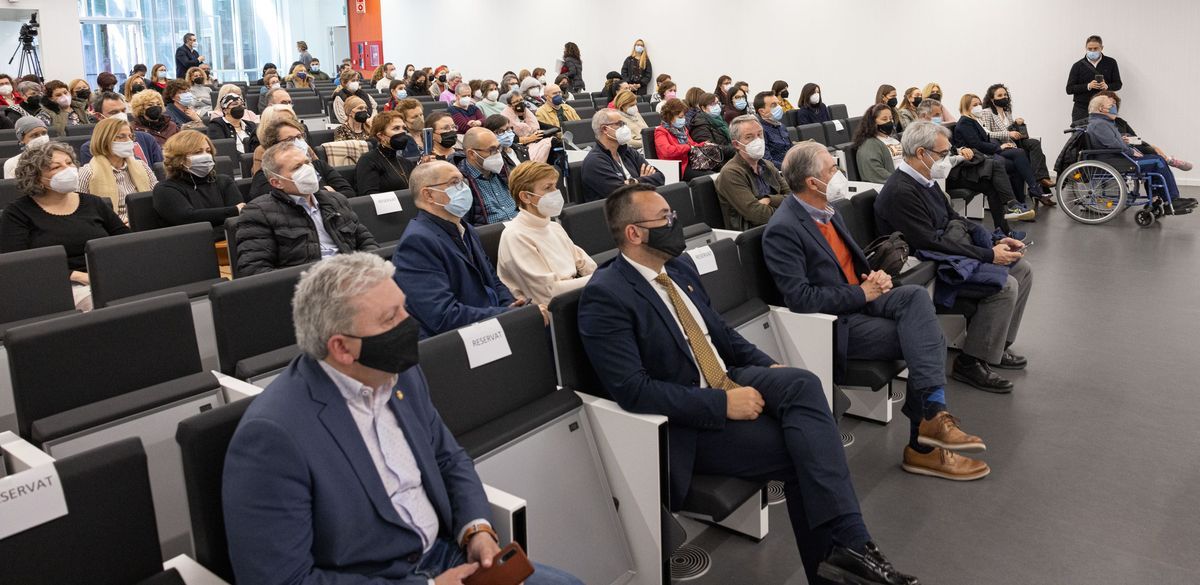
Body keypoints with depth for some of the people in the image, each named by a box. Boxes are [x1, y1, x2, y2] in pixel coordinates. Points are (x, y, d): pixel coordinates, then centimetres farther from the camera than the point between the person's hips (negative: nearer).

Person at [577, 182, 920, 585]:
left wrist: (766, 366, 4)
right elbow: (633, 390, -23)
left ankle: (847, 543, -24)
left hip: (727, 379, 7)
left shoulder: (679, 266, 9)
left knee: (802, 384, -22)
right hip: (685, 422, -7)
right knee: (800, 453, -20)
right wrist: (722, 405, -24)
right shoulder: (605, 296, -17)